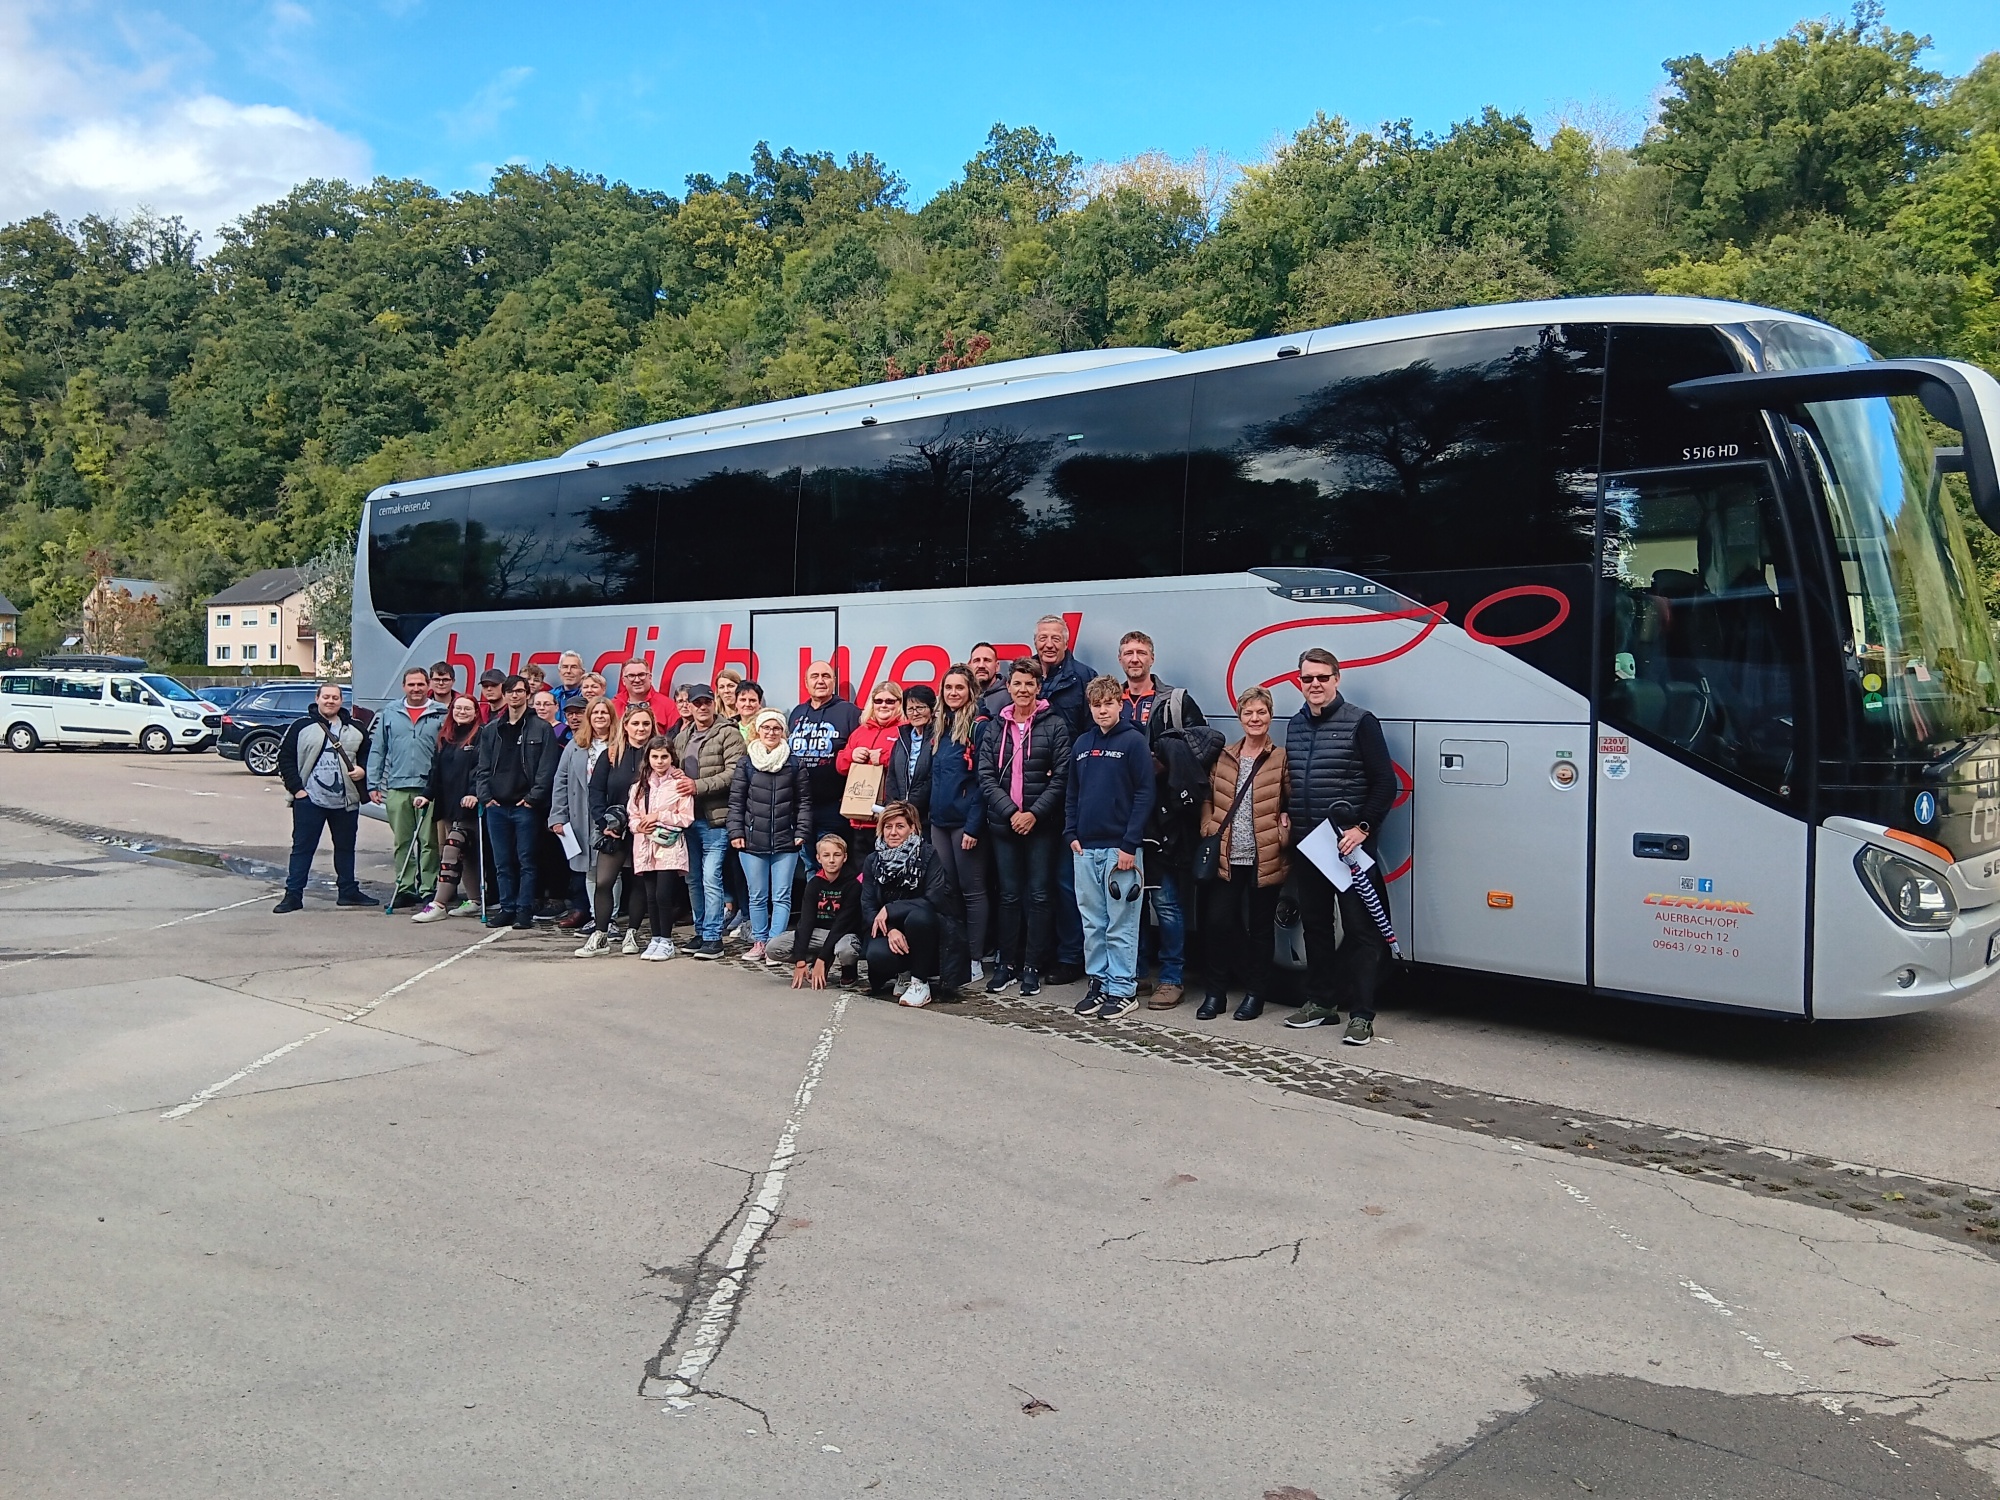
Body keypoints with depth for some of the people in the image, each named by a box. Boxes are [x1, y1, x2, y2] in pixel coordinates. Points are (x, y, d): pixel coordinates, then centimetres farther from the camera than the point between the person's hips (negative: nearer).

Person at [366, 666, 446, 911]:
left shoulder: (441, 716, 3)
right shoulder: (390, 715, 12)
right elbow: (377, 751, 12)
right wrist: (373, 784, 6)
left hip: (429, 788, -3)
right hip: (397, 788, 3)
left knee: (429, 842, -2)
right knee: (402, 842, 8)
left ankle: (428, 890, 3)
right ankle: (405, 888, 15)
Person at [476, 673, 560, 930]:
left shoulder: (541, 729, 0)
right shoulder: (491, 730, 14)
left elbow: (547, 768, -6)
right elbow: (483, 767, 13)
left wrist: (533, 797, -12)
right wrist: (486, 796, 1)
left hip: (526, 806, -4)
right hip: (496, 806, 4)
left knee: (526, 861, -1)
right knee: (502, 862, 9)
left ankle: (525, 910, 3)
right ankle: (506, 908, 15)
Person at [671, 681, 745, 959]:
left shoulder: (728, 734, -6)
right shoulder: (682, 737, 15)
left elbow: (734, 773, -15)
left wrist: (699, 786, -17)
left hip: (715, 817, -7)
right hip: (688, 816, 7)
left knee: (711, 879, -10)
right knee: (693, 879, 13)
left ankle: (713, 938, -5)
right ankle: (701, 933, 23)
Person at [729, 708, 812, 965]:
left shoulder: (795, 764, 2)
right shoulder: (746, 763, 4)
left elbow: (804, 801, 3)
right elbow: (736, 801, 5)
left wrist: (802, 832, -4)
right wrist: (736, 832, -2)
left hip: (785, 842, -1)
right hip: (752, 841, 1)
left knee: (781, 896, 1)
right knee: (757, 896, 9)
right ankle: (759, 942, 18)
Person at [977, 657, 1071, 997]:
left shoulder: (1054, 725, -1)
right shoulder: (995, 728, 8)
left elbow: (1061, 776, -5)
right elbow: (986, 776, 2)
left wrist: (1034, 813, -13)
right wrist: (1010, 812, -10)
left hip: (1042, 825, -3)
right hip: (1004, 824, 3)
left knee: (1039, 895, 1)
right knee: (1009, 895, 8)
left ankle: (1032, 966, 8)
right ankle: (1007, 963, 16)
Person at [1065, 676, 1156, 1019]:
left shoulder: (1134, 741, -5)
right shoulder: (1081, 744, 11)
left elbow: (1144, 795, -9)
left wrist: (1130, 844, -13)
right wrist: (1071, 834, 5)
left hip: (1120, 848, -5)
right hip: (1084, 848, 5)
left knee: (1121, 924, 0)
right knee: (1092, 922, 11)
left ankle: (1123, 989, 7)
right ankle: (1098, 982, 20)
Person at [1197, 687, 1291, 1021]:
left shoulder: (1282, 758, 0)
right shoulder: (1224, 757, 11)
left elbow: (1294, 802, -1)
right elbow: (1209, 798, 14)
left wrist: (1285, 829, -15)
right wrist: (1208, 828, 1)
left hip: (1265, 858, -3)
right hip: (1227, 857, 3)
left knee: (1260, 926, 7)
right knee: (1218, 921, -3)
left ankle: (1255, 993, 19)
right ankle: (1216, 992, 11)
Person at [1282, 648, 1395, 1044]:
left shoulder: (1360, 723, -8)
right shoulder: (1295, 726, 12)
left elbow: (1386, 783, -10)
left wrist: (1362, 827, -16)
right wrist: (1287, 818, 6)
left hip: (1351, 846, -6)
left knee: (1360, 929, -4)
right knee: (1314, 925, 13)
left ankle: (1361, 1015, -1)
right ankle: (1320, 1001, 25)